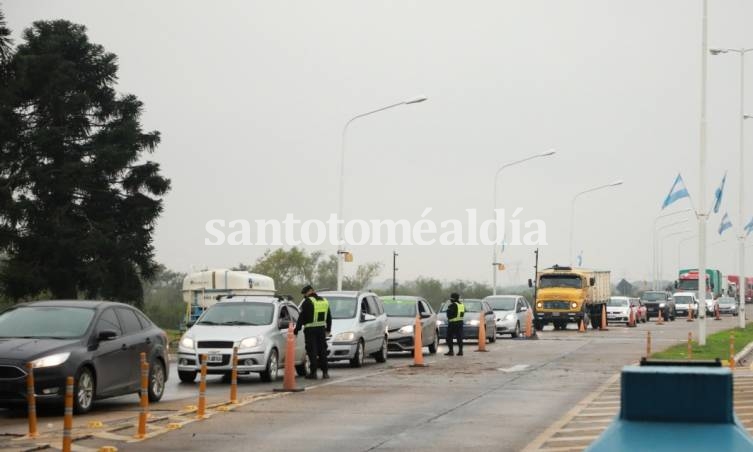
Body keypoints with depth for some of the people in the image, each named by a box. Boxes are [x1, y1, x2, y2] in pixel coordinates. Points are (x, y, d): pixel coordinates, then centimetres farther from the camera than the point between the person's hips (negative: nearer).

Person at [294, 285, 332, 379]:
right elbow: (329, 317, 22)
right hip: (322, 329, 6)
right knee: (322, 350, 12)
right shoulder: (325, 301, 14)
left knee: (312, 351, -3)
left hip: (310, 329, -6)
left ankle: (313, 372, -5)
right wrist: (328, 329, 31)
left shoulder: (307, 302, -9)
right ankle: (325, 372, 12)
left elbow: (302, 317, -12)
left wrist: (296, 330, -8)